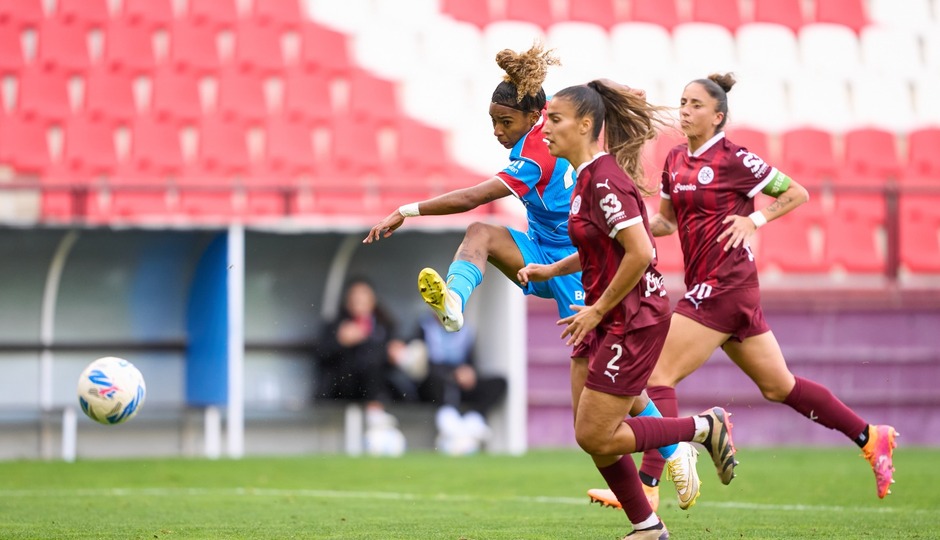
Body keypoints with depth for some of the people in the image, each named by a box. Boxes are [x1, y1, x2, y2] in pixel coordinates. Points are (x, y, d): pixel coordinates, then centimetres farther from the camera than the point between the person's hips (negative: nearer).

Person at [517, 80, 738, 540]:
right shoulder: (589, 175, 10)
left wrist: (598, 309, -18)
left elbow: (640, 252, -26)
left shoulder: (603, 180, -20)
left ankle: (704, 428, 6)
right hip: (606, 318, 10)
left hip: (634, 320, -10)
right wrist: (552, 270, 12)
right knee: (590, 435, 9)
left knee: (595, 437, -7)